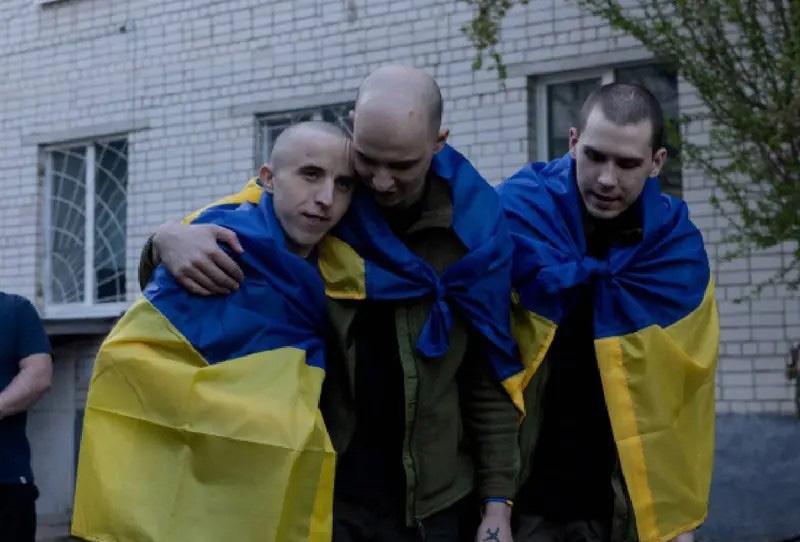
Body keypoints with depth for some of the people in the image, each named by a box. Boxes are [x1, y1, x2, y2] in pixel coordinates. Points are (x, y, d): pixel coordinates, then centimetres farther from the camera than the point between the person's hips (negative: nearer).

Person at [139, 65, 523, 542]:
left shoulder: (472, 225, -5)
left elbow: (491, 375, -1)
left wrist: (498, 499, -2)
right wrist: (171, 238, -23)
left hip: (435, 502, 0)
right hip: (320, 491, 0)